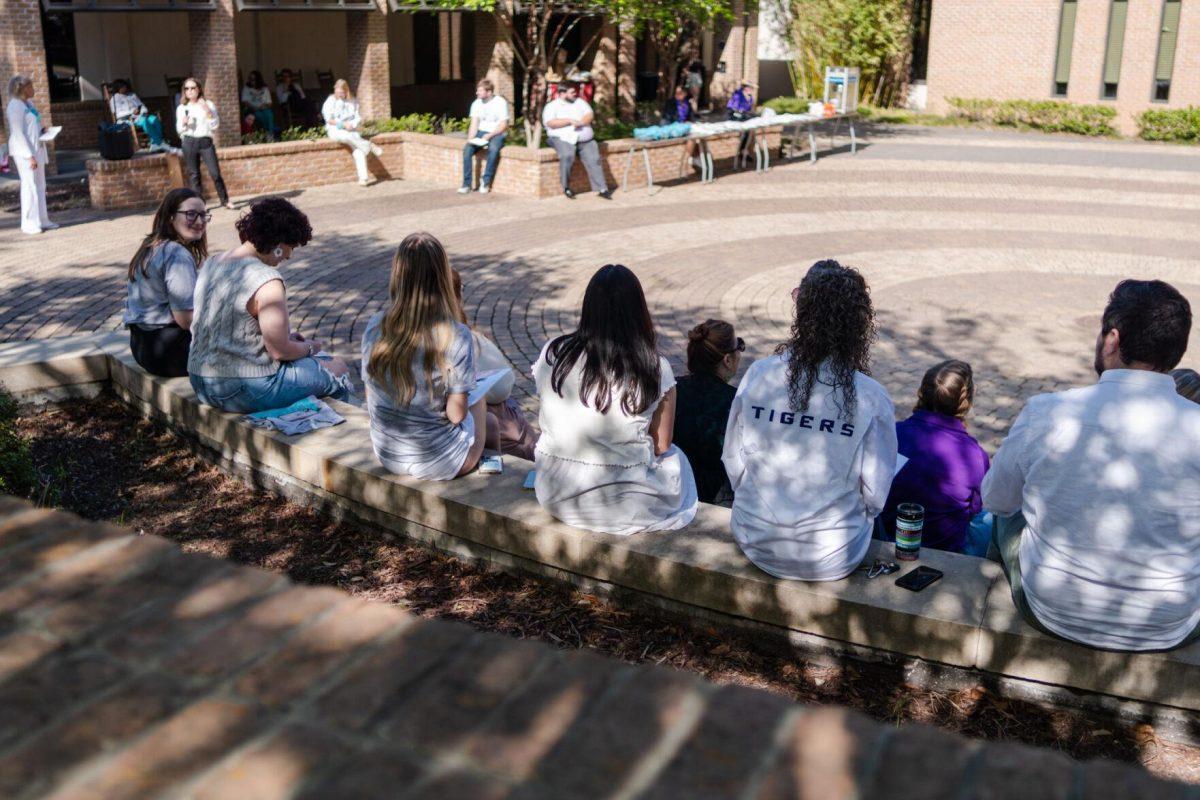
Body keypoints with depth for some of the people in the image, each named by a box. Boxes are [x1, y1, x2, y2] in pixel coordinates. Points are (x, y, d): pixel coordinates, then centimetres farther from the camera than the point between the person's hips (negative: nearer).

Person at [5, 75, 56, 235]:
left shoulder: (29, 103, 15)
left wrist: (43, 129, 5)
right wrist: (29, 156, -22)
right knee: (30, 185, -8)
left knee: (40, 185, 12)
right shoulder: (14, 106, -13)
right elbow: (18, 133, -18)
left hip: (37, 149, 9)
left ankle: (42, 220, 19)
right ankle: (29, 224, -4)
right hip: (24, 151, -9)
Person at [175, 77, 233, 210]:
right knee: (193, 174, 2)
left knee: (215, 173, -7)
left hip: (205, 141, -1)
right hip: (189, 142, 1)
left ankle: (225, 200, 5)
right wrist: (184, 124, -9)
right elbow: (179, 130, 12)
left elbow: (215, 125, -1)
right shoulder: (181, 108, 10)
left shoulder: (208, 105, 6)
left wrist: (208, 111, -13)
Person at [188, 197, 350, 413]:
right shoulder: (267, 282, -22)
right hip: (247, 393, -9)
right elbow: (280, 351, -19)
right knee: (338, 368, 8)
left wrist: (286, 337, 16)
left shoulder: (211, 264, 6)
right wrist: (308, 348, 2)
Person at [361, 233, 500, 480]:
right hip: (438, 464, -5)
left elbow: (371, 400, -2)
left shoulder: (374, 327, -11)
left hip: (387, 456, 5)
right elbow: (457, 414, -19)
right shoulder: (455, 337, -24)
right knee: (488, 422, 29)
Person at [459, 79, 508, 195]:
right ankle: (466, 183, -19)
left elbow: (503, 125, -10)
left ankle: (486, 182, -24)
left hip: (497, 133, -4)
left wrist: (489, 135, -23)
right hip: (481, 132, 4)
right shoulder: (476, 103, 6)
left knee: (493, 149, -37)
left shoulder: (500, 102, -8)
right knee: (467, 149, -24)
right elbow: (474, 124, 4)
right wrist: (470, 138, -15)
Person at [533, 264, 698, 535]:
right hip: (620, 508, -3)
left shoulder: (552, 353, -7)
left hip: (554, 498, 3)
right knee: (675, 459, 28)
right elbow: (661, 446, -4)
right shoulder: (655, 369, -14)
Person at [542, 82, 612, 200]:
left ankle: (602, 188, -16)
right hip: (562, 138, -4)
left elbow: (590, 115, 9)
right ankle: (566, 187, -19)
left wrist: (581, 122, -13)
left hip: (585, 139, 4)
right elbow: (550, 123, -9)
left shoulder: (580, 102, 20)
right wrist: (570, 121, -15)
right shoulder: (552, 106, 7)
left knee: (594, 159, -17)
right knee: (567, 156, -33)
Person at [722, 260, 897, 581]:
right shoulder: (871, 398, -18)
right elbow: (876, 496, -10)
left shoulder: (757, 375, -12)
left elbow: (733, 462, -2)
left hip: (756, 545, 2)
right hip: (832, 560, -2)